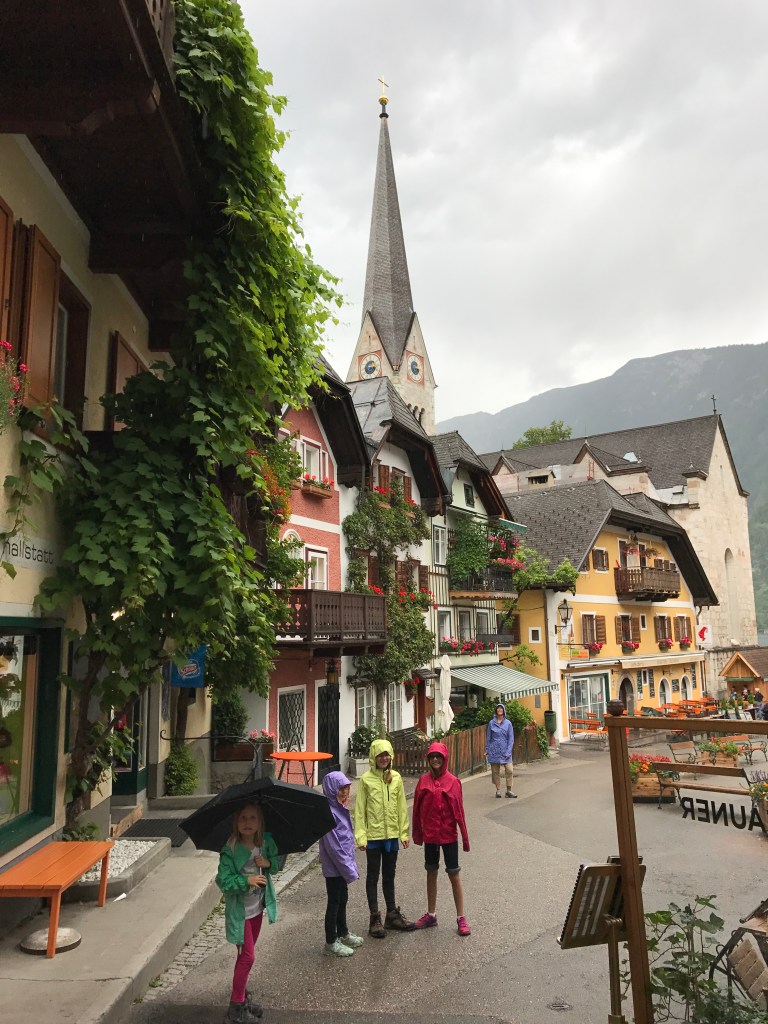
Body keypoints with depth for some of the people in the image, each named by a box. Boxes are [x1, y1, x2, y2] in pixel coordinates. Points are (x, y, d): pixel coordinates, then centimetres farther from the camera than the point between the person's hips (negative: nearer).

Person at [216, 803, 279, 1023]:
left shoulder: (265, 843, -8)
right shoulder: (230, 851, -23)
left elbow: (276, 862, 6)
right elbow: (223, 881, -23)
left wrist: (268, 863, -15)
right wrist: (246, 880, -32)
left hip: (258, 907, 5)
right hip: (239, 911, -5)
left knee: (247, 954, 19)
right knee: (247, 956, 1)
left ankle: (242, 996, 36)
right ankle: (236, 1005, 17)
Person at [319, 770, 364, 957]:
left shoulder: (341, 808, 3)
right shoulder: (328, 812, -25)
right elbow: (333, 846, -24)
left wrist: (351, 865, 13)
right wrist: (349, 869, -19)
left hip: (343, 865, 9)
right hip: (334, 867, -9)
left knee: (342, 899, 21)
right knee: (334, 902, 5)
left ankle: (343, 934, 38)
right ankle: (331, 943, 20)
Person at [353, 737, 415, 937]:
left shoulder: (396, 778, 0)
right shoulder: (366, 779, -9)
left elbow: (401, 807, 5)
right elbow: (360, 809, -8)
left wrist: (404, 832, 3)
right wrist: (361, 836, -12)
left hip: (392, 834, 3)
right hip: (373, 835, -3)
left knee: (389, 875, 17)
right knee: (373, 877, 8)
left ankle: (392, 914, 29)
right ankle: (375, 918, 18)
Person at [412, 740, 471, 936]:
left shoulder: (452, 782, -11)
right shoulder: (424, 781, -3)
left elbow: (459, 811, -9)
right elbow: (417, 809, 3)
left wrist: (465, 837, -7)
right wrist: (417, 833, 6)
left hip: (448, 835, -3)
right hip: (430, 835, 3)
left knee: (454, 875, 5)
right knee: (431, 873, 15)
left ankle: (461, 918, 16)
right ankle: (431, 915, 29)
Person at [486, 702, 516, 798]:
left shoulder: (508, 723, 1)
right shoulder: (491, 723, 3)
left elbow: (511, 738, 0)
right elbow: (488, 737, 7)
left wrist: (508, 752, -8)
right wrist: (487, 750, 3)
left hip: (505, 751, -1)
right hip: (494, 751, 1)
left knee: (509, 770, -9)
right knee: (495, 771, 5)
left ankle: (509, 790, 4)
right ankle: (498, 790, 17)